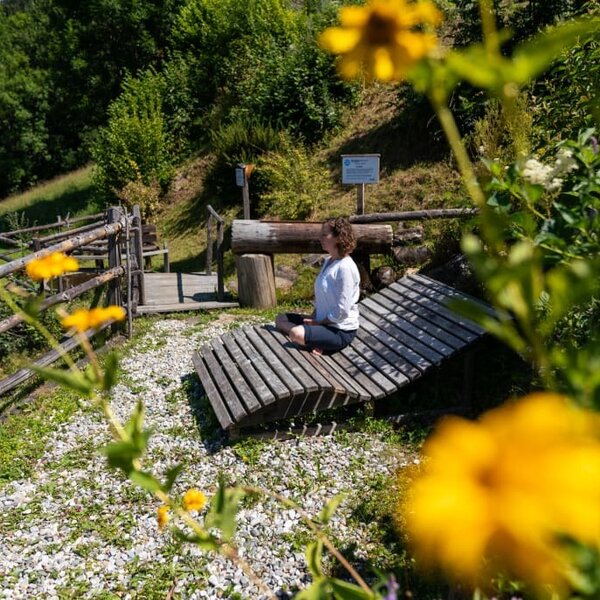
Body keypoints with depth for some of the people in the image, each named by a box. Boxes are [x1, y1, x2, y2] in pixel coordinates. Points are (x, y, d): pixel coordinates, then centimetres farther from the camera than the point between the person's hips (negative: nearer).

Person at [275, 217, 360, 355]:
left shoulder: (345, 267, -21)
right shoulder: (328, 261, 9)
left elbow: (342, 311, -23)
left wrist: (318, 322, -13)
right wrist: (313, 316, 3)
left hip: (341, 331, -10)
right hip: (322, 320, 10)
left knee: (296, 334, -33)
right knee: (280, 319, 6)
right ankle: (312, 342, -9)